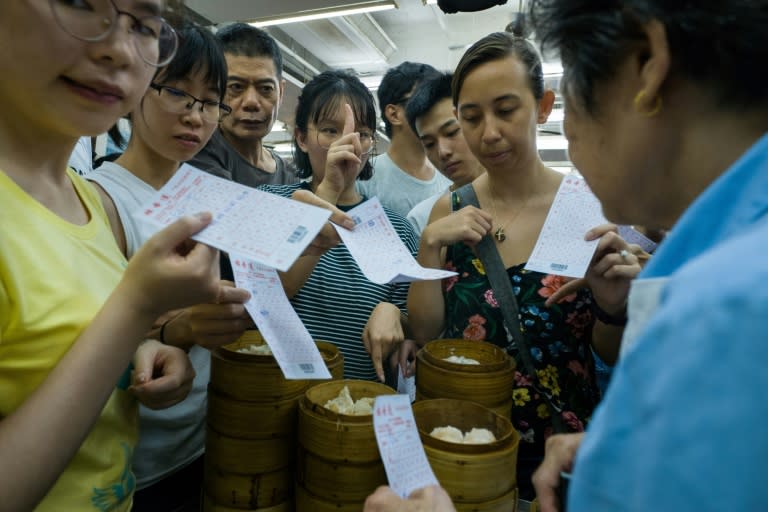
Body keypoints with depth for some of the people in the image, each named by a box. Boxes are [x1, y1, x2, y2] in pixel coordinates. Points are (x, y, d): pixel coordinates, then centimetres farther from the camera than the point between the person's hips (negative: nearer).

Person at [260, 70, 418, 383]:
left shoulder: (396, 229, 3)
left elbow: (411, 333, 10)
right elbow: (269, 293, -17)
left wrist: (391, 312, -12)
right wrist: (329, 190, -22)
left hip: (365, 394, 5)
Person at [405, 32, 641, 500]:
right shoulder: (450, 211, -5)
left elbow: (614, 356, -4)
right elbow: (424, 335, -6)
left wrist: (614, 310, -25)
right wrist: (430, 245, -18)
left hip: (558, 448, -2)